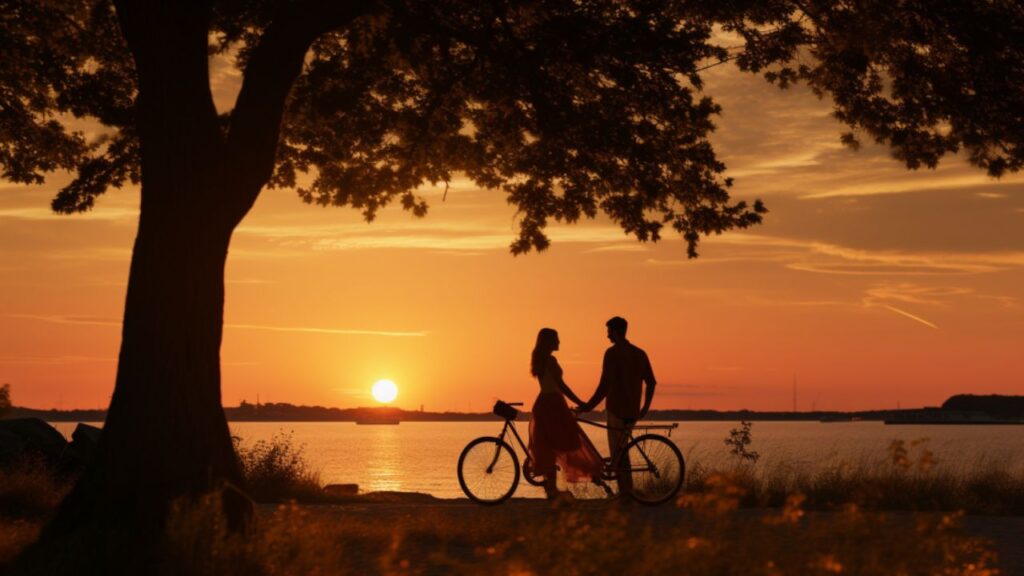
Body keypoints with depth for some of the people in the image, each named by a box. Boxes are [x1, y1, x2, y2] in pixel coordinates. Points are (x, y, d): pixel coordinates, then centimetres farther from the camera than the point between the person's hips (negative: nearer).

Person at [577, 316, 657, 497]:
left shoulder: (612, 353, -11)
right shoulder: (640, 353, 11)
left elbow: (605, 385, -18)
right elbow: (651, 383, 13)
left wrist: (589, 406, -11)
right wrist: (645, 408, 23)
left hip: (617, 409, -7)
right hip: (633, 411, 7)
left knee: (617, 452, -2)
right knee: (622, 450, 18)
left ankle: (625, 491, -4)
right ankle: (626, 490, 18)